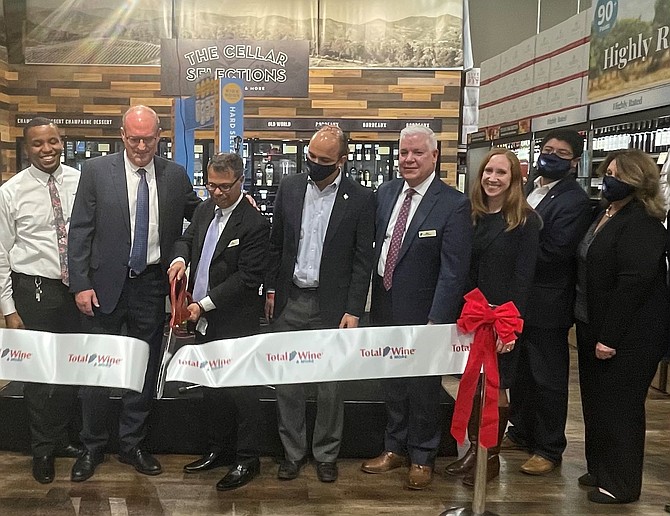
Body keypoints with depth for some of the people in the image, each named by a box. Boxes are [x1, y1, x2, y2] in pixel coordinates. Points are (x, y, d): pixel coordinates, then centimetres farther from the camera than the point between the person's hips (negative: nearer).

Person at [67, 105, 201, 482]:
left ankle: (133, 444, 30)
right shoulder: (96, 171, -3)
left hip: (151, 285, 2)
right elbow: (80, 231, -3)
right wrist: (81, 284, -9)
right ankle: (93, 447, 27)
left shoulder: (175, 175, 3)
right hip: (106, 284, -1)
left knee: (146, 369, 12)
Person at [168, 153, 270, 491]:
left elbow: (248, 277, -19)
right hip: (203, 321, 8)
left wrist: (205, 304, -18)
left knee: (241, 390, 2)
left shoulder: (254, 224, -17)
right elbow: (187, 238, 20)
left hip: (234, 324, -8)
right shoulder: (205, 209, 7)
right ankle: (215, 449, 35)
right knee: (209, 386, 19)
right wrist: (180, 258, -5)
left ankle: (248, 459, 17)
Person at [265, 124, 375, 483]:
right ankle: (293, 452, 26)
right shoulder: (289, 188, 4)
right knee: (286, 382, 10)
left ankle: (326, 454, 26)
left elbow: (363, 260, -5)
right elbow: (276, 244, 9)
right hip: (289, 302, 3)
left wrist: (354, 310, -9)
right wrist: (271, 290, 6)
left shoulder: (360, 199, -5)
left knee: (330, 385, 8)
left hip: (332, 305, -3)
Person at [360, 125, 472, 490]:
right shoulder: (386, 192, 3)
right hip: (386, 308, 5)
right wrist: (373, 300, 5)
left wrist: (437, 322, -20)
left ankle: (422, 457, 31)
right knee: (392, 383, 19)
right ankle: (395, 448, 37)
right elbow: (375, 247, 8)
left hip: (422, 313, -5)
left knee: (423, 387, 12)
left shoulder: (453, 205, -14)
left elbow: (453, 271, -16)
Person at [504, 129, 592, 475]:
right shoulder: (526, 190, 9)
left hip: (545, 304, -7)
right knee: (519, 372, 20)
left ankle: (549, 449, 22)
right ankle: (521, 432, 38)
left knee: (548, 378, 6)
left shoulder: (574, 201, -15)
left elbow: (553, 252, -22)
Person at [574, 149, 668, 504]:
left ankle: (621, 484, 20)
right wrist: (593, 331, 12)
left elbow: (633, 284, -24)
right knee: (595, 401, 18)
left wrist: (609, 337, -23)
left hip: (629, 335, -9)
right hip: (593, 326, 9)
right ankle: (599, 468, 35)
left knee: (619, 407, 3)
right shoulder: (605, 214, 10)